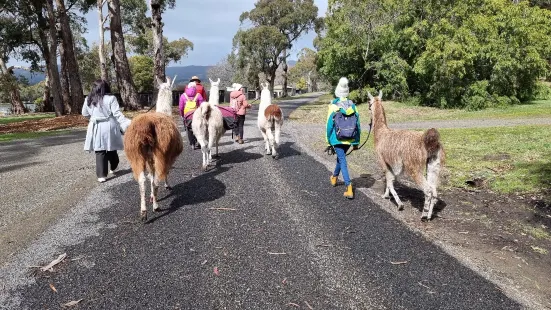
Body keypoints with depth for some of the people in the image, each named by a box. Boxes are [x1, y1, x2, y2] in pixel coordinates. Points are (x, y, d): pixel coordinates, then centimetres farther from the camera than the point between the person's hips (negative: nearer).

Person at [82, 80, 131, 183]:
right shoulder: (111, 98, -9)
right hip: (109, 127, -1)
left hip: (96, 128, 2)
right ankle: (113, 168, 34)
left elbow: (85, 114, 15)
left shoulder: (88, 100, 2)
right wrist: (127, 124, -16)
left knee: (100, 152, 2)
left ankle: (101, 175, -2)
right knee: (111, 149, 16)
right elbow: (117, 114, -15)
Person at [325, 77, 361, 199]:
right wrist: (356, 142, 11)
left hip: (337, 139, -4)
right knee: (341, 157, 26)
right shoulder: (352, 105, 0)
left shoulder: (333, 106, -11)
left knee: (343, 162, -3)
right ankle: (334, 177, 48)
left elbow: (329, 125, -9)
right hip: (349, 139, 5)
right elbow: (357, 124, 3)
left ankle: (349, 189, -10)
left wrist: (328, 141, 2)